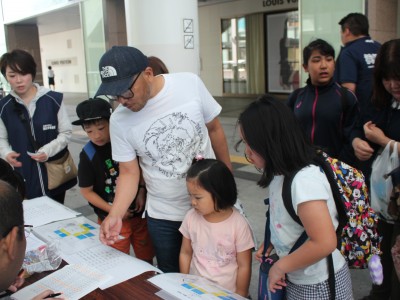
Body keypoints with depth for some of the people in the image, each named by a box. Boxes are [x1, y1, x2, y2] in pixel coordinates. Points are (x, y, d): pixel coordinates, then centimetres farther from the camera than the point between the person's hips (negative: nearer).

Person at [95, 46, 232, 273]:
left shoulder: (190, 84, -15)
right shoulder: (119, 121, -12)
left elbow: (214, 129, -2)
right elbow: (129, 172, -4)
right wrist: (115, 214, -19)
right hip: (163, 216, 1)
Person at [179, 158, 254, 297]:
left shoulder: (238, 224, -16)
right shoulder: (191, 217, -6)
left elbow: (244, 266, -7)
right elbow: (185, 253, 6)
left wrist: (240, 295, -2)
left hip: (227, 293, -2)